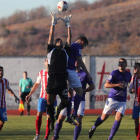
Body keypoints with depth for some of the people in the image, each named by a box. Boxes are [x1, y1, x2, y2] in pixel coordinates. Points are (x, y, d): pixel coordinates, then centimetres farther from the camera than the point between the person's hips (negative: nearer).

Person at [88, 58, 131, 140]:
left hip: (122, 101, 3)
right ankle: (93, 128, 32)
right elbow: (106, 85, -14)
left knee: (118, 118, -12)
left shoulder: (128, 74, 9)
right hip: (112, 99, -3)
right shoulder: (114, 73, -7)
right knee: (104, 117, 4)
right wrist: (117, 85, -24)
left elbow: (130, 82, 32)